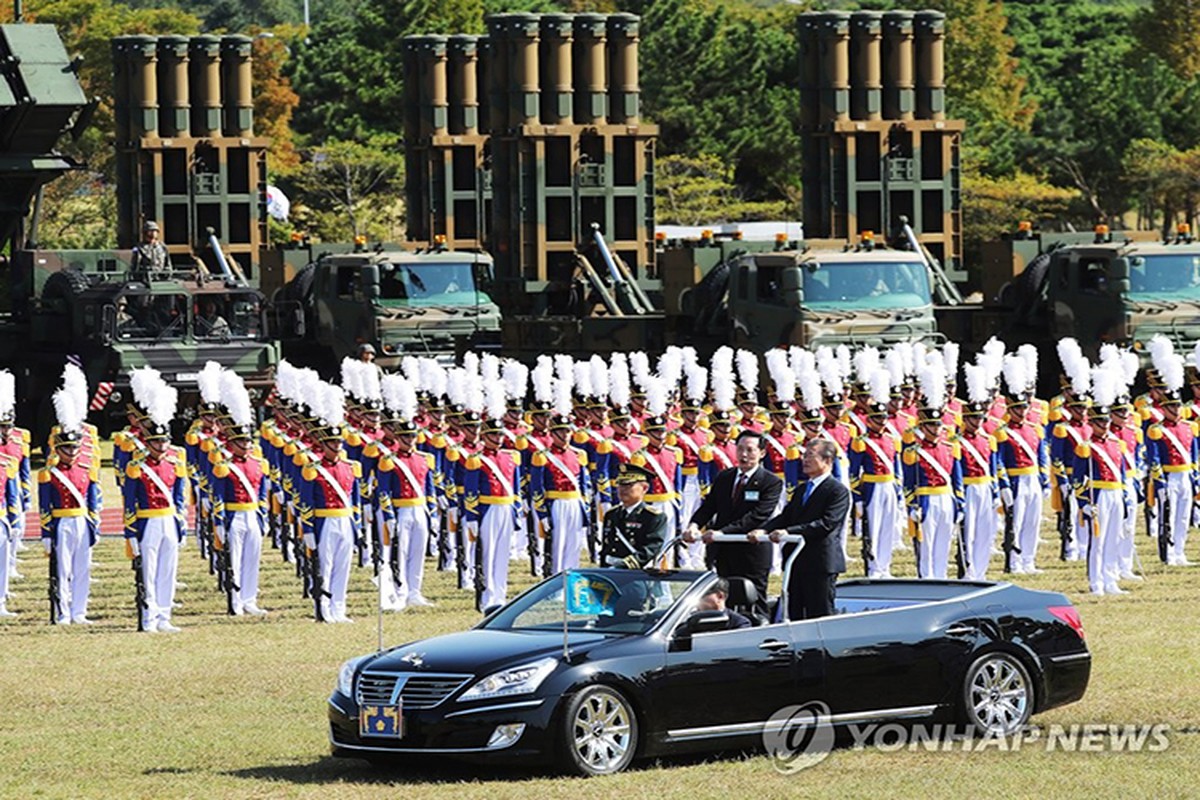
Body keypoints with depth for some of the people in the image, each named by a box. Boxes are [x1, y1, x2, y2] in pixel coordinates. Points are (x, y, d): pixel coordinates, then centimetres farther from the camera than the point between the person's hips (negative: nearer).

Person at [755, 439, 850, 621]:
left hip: (821, 562, -8)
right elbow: (785, 517, 11)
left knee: (820, 614, -6)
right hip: (796, 562, 8)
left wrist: (789, 531, -28)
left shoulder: (838, 490, -8)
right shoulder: (801, 490, 20)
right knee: (795, 615, 8)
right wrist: (763, 531, -9)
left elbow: (826, 523, -20)